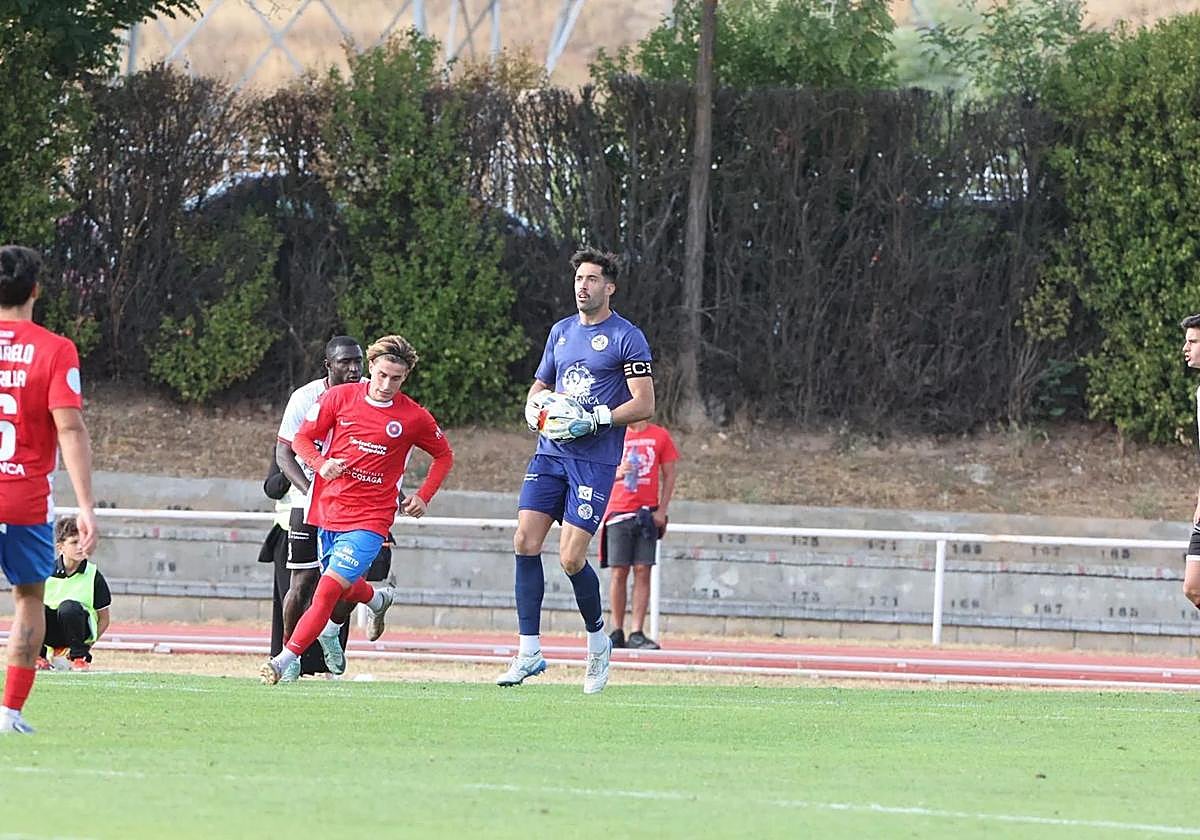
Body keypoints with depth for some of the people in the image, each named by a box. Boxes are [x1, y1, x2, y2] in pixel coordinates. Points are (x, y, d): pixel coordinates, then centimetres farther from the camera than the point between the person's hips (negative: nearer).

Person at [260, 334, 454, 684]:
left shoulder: (414, 418, -4)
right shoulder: (339, 398, -2)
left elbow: (444, 456, 13)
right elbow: (302, 438, 6)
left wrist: (423, 497, 2)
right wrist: (321, 464, -14)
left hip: (369, 520, -4)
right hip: (328, 511, 4)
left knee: (329, 590, -18)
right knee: (345, 589, 19)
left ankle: (284, 661, -17)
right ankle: (378, 599, 55)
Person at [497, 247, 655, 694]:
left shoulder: (627, 338, -3)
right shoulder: (561, 331, 16)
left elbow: (644, 405, -7)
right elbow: (539, 386, 26)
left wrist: (595, 419, -18)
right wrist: (536, 406, 3)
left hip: (595, 460, -6)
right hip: (550, 453, 6)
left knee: (571, 558, -11)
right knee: (526, 542, -8)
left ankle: (598, 638, 15)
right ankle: (529, 651, -3)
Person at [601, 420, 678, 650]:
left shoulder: (660, 436, 5)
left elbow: (669, 476, 8)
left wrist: (662, 510, -2)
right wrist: (617, 473, -15)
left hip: (647, 512, 0)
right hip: (618, 511, 0)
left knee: (643, 572, -4)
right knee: (619, 572, -2)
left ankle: (637, 634, -5)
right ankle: (617, 632, 3)